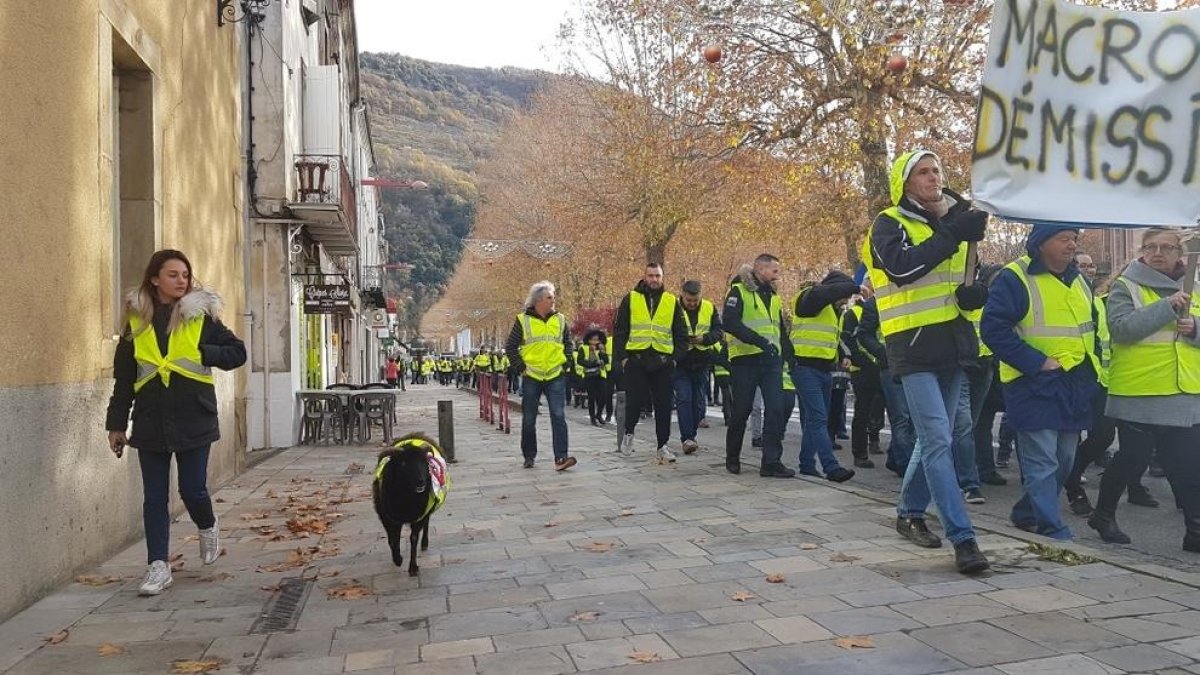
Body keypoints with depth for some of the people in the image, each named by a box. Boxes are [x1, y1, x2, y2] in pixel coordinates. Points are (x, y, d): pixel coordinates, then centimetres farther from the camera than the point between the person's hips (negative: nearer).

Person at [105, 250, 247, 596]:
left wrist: (203, 353, -13)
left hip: (193, 420, -2)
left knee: (192, 489, 1)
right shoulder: (137, 321, 6)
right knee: (154, 497, 5)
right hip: (150, 423, 2)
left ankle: (208, 527, 33)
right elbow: (123, 378, 9)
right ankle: (158, 566, 13)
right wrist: (117, 423, 8)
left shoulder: (200, 316, 1)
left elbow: (237, 352, 3)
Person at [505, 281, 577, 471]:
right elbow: (510, 347, 4)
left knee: (559, 416, -10)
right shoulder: (523, 320, 0)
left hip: (556, 376, 1)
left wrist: (566, 365, 9)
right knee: (529, 419, 7)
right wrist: (521, 367, -3)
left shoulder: (560, 320, 9)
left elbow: (568, 344, 19)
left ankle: (561, 457, -12)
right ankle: (529, 456, 22)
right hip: (531, 377, -1)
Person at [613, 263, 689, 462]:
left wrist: (677, 357, 2)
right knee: (635, 400, -4)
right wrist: (622, 356, -3)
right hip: (635, 360, -2)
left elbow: (681, 333, 12)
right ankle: (628, 432, 23)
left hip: (663, 361, 2)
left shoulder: (672, 302, 11)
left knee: (663, 405, 2)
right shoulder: (630, 299, 6)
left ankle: (662, 445, 12)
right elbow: (619, 330, 5)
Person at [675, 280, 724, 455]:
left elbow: (718, 331, 2)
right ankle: (687, 438, -14)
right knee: (684, 399, -12)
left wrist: (703, 338, -18)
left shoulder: (710, 308, 4)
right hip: (680, 363, -4)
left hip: (701, 363, 4)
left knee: (699, 400, 9)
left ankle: (690, 435, 21)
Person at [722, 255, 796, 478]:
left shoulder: (774, 296, 19)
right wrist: (758, 340, -27)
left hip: (771, 361, 6)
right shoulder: (739, 291, -4)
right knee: (741, 411, 3)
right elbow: (729, 323, -19)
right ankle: (732, 458, 21)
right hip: (745, 360, -6)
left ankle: (771, 462, -3)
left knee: (776, 409, -5)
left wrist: (790, 355, 14)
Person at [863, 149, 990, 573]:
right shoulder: (889, 224, -5)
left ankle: (910, 513, 30)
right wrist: (952, 234, -25)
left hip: (952, 345, 7)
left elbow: (968, 278, 23)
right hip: (914, 346, -7)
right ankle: (963, 538, -12)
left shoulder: (953, 221, 16)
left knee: (934, 438, 14)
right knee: (938, 441, -13)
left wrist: (973, 294, 0)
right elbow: (901, 267, -24)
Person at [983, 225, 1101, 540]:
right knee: (1042, 462, -8)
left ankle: (1028, 514, 29)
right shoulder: (1014, 278, -11)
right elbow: (993, 328, -20)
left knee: (1064, 460, 14)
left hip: (1075, 386, 8)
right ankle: (1054, 531, -2)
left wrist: (1093, 363, 12)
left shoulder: (1078, 280, 15)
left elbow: (1091, 327, 26)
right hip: (1035, 385, -8)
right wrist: (1036, 362, -21)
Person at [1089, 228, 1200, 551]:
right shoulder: (1125, 287, -3)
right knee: (1131, 458, 4)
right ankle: (1103, 514, 24)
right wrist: (1167, 307, -22)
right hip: (1139, 394, -5)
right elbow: (1121, 327, -19)